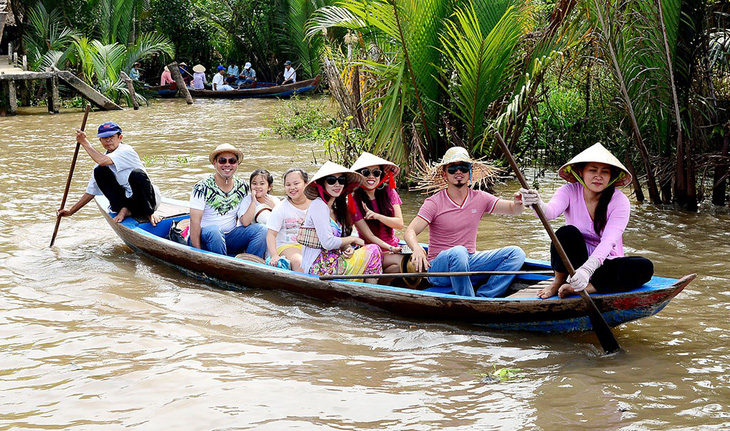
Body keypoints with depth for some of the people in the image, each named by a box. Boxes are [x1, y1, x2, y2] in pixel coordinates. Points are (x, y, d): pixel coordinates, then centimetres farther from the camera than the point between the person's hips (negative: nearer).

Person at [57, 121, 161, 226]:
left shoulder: (126, 151, -11)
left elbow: (103, 161, -29)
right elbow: (91, 192, 16)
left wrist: (84, 142, -16)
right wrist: (71, 211, 11)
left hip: (148, 198, -5)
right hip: (125, 200, 5)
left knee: (136, 174, -37)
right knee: (99, 171, -11)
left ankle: (149, 213, -15)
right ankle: (125, 210, -12)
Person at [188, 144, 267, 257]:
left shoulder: (243, 188, 3)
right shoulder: (202, 188, -10)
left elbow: (245, 222, -4)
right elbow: (195, 222, -15)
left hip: (229, 238, 4)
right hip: (205, 239, -4)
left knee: (262, 230, -16)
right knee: (214, 230, -37)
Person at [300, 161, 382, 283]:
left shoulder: (335, 207, 16)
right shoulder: (318, 206, -12)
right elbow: (328, 243, -21)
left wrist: (348, 248, -7)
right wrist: (352, 240, -6)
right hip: (319, 267, -9)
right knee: (373, 251, -11)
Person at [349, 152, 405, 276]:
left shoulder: (388, 192, 3)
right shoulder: (354, 201, -9)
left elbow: (400, 224, -6)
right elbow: (369, 236, -12)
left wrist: (378, 216, -22)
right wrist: (391, 249, -23)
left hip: (393, 246, 4)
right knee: (402, 262, -32)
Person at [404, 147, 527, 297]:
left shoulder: (479, 198, 5)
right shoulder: (434, 203, -7)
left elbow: (513, 209, 1)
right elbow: (410, 232, -15)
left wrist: (518, 203, -24)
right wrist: (417, 248, -38)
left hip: (469, 263, 5)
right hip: (438, 269, -5)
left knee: (516, 253, -11)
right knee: (458, 251, -38)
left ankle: (482, 298, -22)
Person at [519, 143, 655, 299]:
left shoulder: (619, 201, -14)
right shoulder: (569, 192, -9)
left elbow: (608, 241, -28)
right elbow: (551, 211, -31)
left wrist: (587, 269, -45)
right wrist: (538, 204, -57)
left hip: (603, 264, 1)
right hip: (574, 261, -1)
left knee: (645, 267, -28)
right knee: (567, 232, -31)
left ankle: (580, 288, -29)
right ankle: (558, 282, -10)